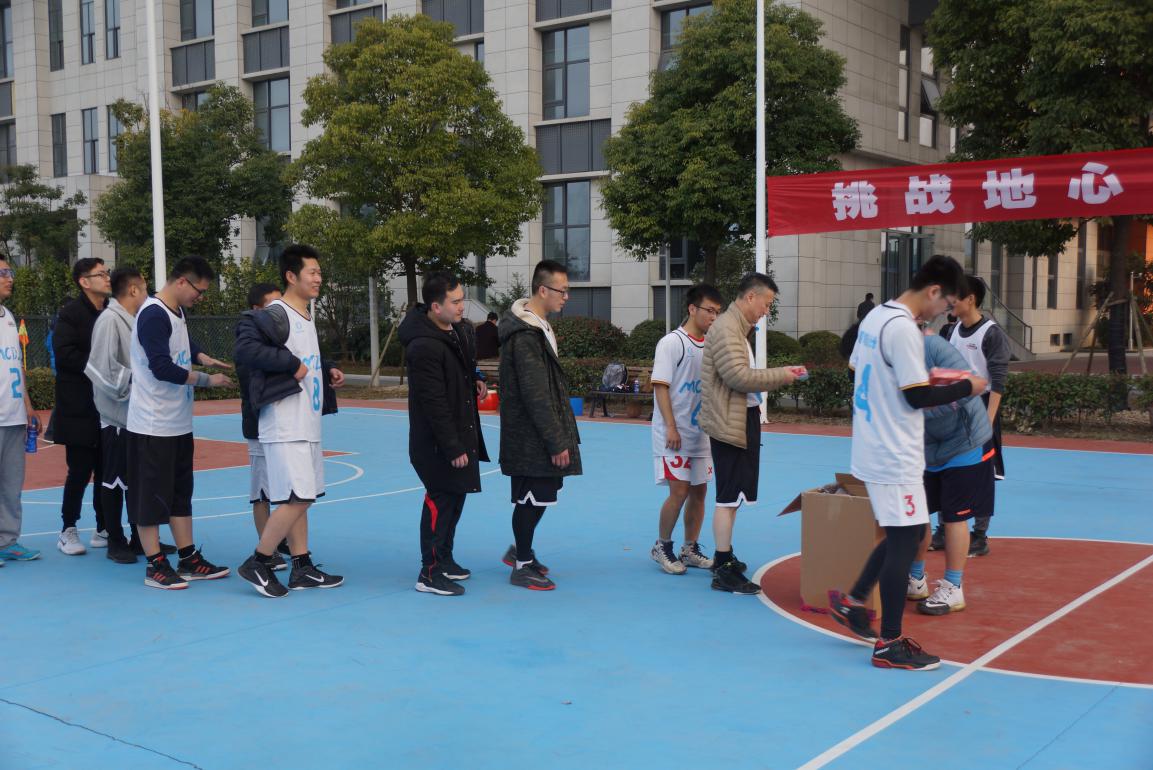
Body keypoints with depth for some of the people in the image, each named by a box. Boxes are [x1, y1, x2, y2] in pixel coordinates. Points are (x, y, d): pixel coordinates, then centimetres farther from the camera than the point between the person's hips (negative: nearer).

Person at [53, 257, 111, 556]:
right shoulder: (71, 312, -7)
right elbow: (64, 353, -16)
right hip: (80, 408, -5)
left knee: (106, 470, 8)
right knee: (80, 470, 0)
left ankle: (103, 530, 18)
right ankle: (68, 531, 14)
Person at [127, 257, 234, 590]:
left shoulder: (179, 313, 11)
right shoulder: (153, 315, -17)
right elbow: (162, 368, -23)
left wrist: (203, 357, 10)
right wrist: (207, 380, -16)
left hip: (179, 422, 10)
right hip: (153, 424, -10)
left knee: (181, 491, 13)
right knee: (151, 494, 0)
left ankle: (189, 560, 21)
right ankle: (155, 566, 7)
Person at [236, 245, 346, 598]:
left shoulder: (307, 317, 16)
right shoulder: (274, 315, -13)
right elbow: (245, 348, -28)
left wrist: (327, 371, 12)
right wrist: (292, 364, -25)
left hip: (307, 424, 10)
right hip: (284, 426, -10)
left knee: (300, 498, 13)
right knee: (296, 498, -11)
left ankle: (302, 568, 21)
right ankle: (257, 563, 2)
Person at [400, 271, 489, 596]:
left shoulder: (461, 329, 6)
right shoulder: (424, 346, -24)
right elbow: (434, 403, -24)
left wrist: (475, 383, 8)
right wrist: (452, 448, -22)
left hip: (462, 432, 9)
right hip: (436, 440, -9)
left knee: (455, 496, 17)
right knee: (441, 499, -5)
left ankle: (444, 558, 32)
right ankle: (431, 573, 4)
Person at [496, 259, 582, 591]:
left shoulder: (537, 327, 13)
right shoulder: (525, 335, -20)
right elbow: (536, 396, -22)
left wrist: (561, 434, 17)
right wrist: (556, 442, -19)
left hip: (539, 433, 10)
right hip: (530, 436, -10)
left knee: (540, 495, 16)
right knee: (532, 497, 0)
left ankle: (520, 549, 32)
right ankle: (522, 566, 12)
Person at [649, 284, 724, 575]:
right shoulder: (672, 342, -10)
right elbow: (660, 386, -13)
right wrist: (671, 427, -18)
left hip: (702, 432, 7)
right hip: (674, 435, -7)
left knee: (699, 490, 9)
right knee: (679, 490, -8)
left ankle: (690, 550, 21)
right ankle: (662, 547, 11)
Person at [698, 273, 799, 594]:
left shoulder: (736, 328, 18)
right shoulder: (726, 328, -16)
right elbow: (739, 376, -24)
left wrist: (778, 377, 11)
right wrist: (781, 375, -14)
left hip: (741, 420, 11)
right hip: (729, 423, -11)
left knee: (732, 497, 19)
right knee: (728, 498, -8)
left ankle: (724, 557, 30)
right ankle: (724, 572, -4)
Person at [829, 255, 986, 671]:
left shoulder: (875, 316, 9)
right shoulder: (904, 329, -20)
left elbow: (857, 373, 17)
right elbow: (918, 397, -19)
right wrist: (965, 387, -5)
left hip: (873, 448, 10)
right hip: (895, 458, -10)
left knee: (902, 534, 20)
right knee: (904, 541, -2)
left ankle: (852, 602, 28)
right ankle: (890, 645, 6)